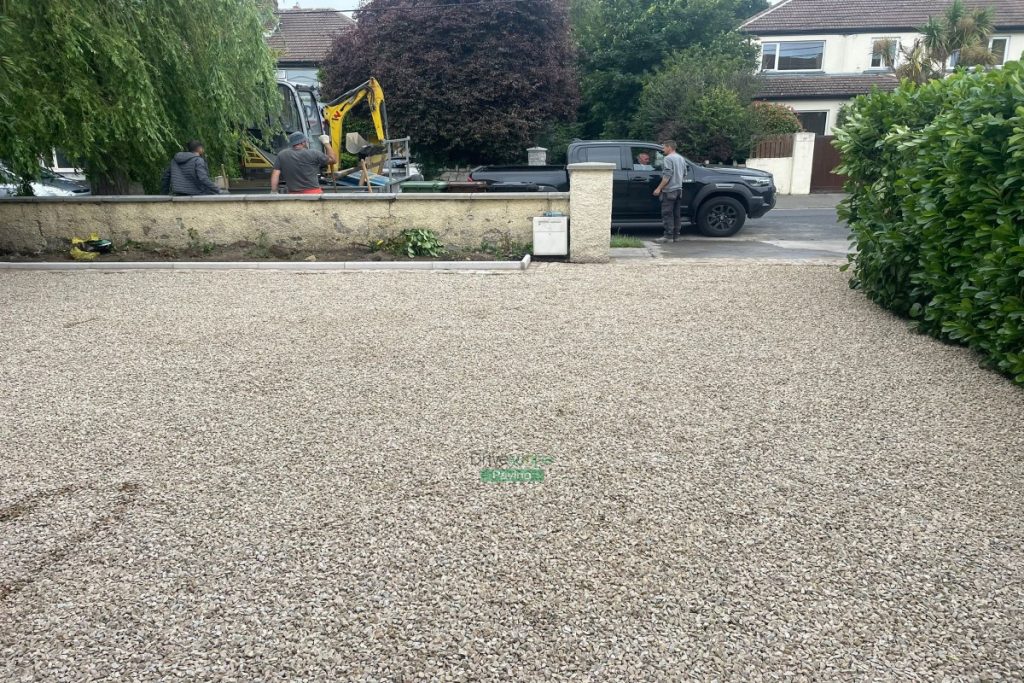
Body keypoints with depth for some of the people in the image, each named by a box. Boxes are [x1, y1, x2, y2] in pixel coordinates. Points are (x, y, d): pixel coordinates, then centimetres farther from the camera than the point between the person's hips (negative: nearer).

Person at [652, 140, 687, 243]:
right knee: (677, 214, 9)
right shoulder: (681, 159, 15)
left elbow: (667, 176, -18)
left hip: (669, 190, -8)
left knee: (667, 214, -7)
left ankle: (668, 236, -10)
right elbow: (684, 174, 21)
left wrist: (659, 188, -16)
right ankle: (676, 235, 11)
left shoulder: (668, 158, -11)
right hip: (679, 189, 8)